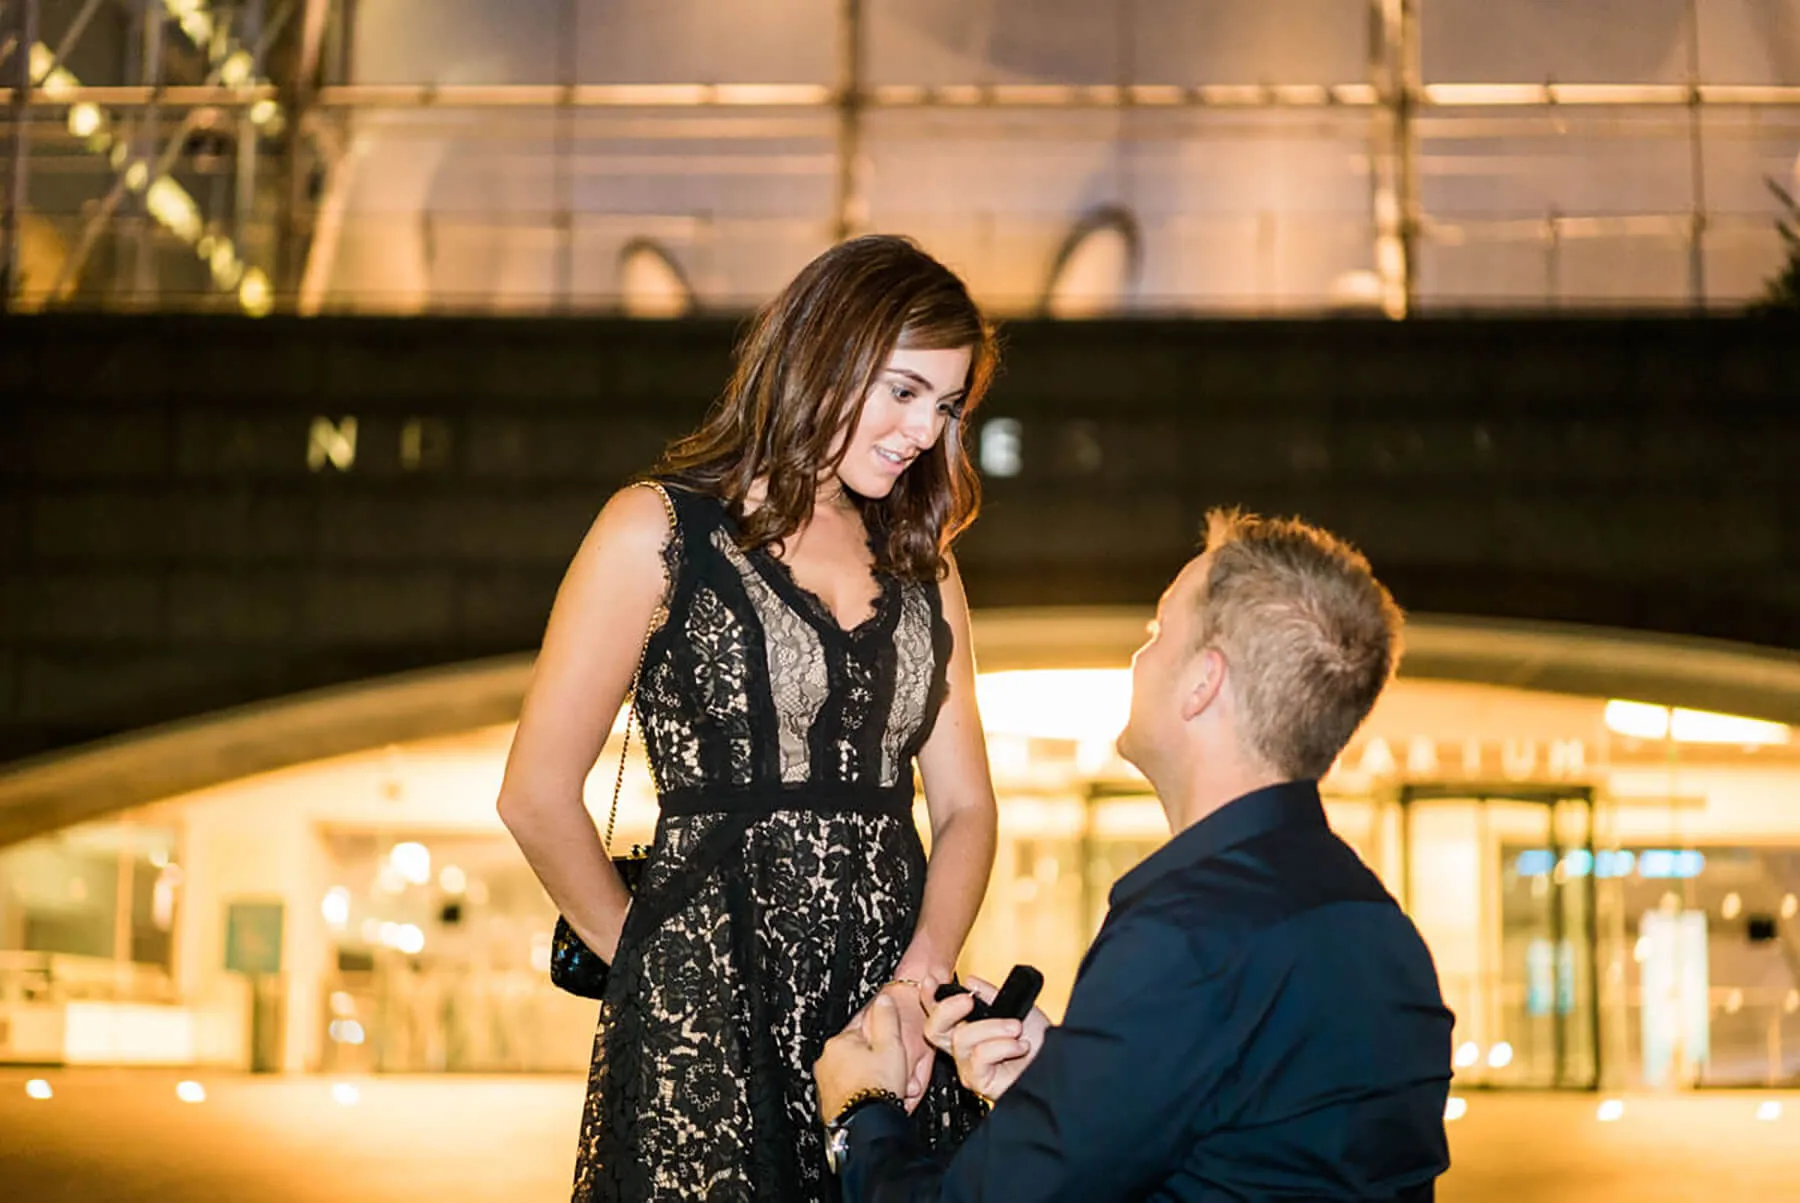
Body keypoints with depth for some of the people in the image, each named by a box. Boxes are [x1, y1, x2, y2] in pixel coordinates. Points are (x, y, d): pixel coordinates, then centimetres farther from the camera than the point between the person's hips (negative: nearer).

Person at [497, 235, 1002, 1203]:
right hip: (708, 1017, -4)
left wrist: (918, 978, -7)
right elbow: (537, 796, -4)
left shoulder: (921, 567, 15)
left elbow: (964, 806, 8)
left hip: (896, 1009, 5)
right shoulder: (658, 530, -2)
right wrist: (651, 959, 3)